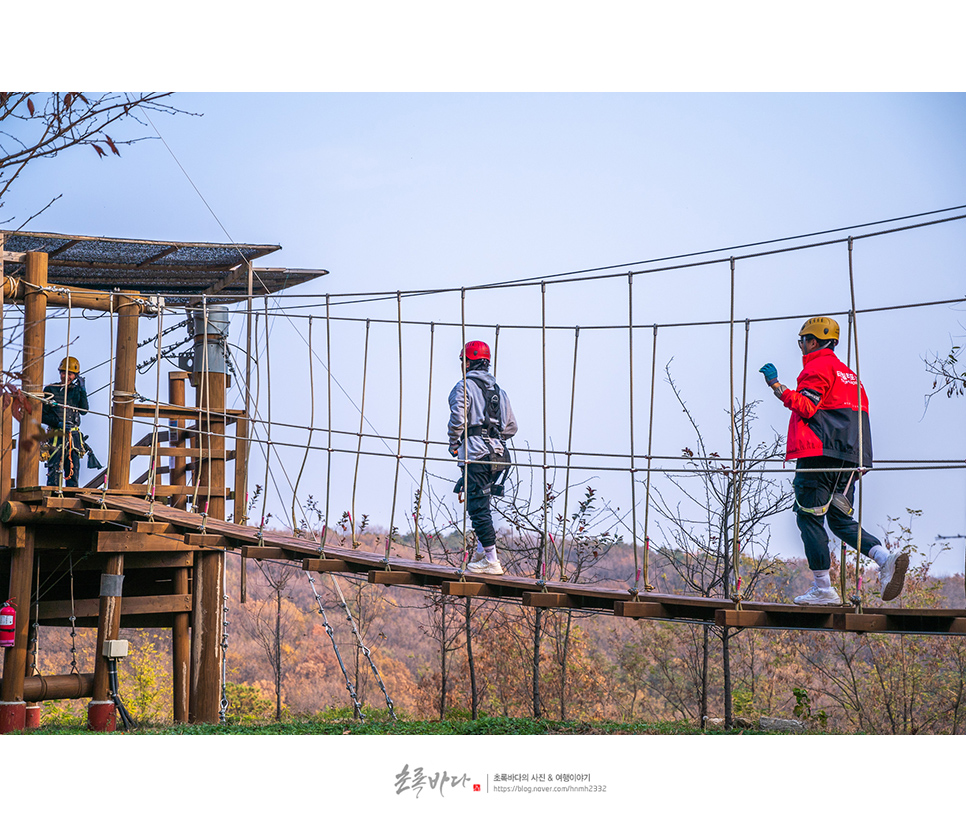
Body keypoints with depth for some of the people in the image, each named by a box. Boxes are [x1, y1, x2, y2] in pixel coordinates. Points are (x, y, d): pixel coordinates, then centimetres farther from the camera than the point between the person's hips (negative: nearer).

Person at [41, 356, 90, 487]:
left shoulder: (77, 390, 12)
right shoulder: (50, 390, 2)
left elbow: (84, 410, -1)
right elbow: (41, 415, 0)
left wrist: (82, 391, -8)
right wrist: (58, 423, -14)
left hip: (74, 437, 4)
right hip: (57, 436, -4)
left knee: (73, 471, 6)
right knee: (54, 471, -7)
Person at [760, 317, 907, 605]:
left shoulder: (818, 367, -4)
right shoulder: (848, 373, 24)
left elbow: (806, 407, -17)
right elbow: (859, 417, 23)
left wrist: (777, 387, -16)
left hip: (818, 455, -9)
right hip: (848, 460, 9)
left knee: (809, 517, -3)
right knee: (841, 520, 11)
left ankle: (823, 589, -6)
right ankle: (887, 559, -12)